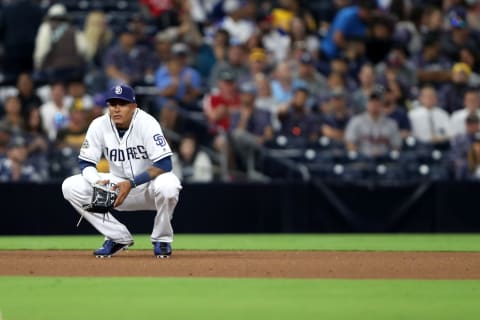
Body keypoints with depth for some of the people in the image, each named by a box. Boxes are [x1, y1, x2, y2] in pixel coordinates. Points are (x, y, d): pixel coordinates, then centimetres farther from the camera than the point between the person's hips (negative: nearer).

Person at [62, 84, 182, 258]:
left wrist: (131, 184, -35)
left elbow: (164, 165, -27)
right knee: (70, 187, -14)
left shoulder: (146, 123, -21)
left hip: (148, 182, -4)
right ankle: (118, 237, -2)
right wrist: (97, 182, -27)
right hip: (119, 184, 4)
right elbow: (85, 163, -5)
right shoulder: (99, 125, -10)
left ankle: (162, 239, -9)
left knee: (167, 185, -39)